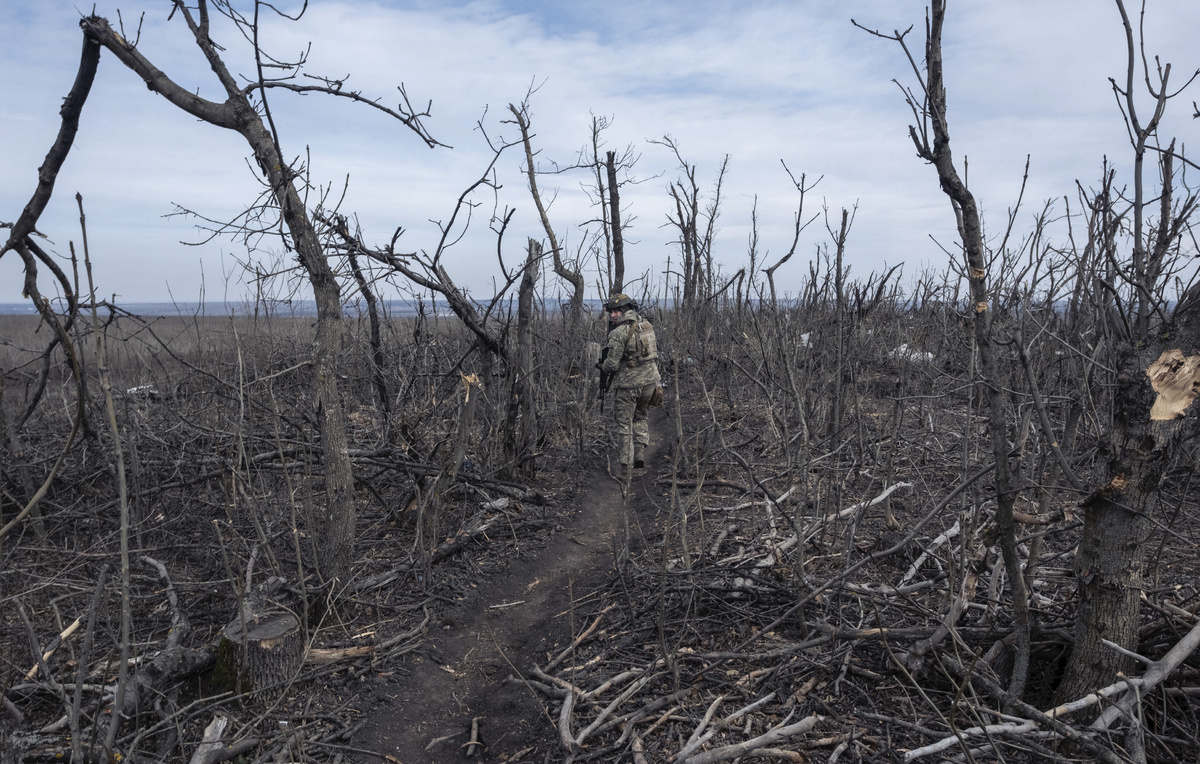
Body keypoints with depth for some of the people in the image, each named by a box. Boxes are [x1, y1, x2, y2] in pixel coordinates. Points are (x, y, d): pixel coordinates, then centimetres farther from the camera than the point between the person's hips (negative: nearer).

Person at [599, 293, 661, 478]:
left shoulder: (618, 333, -15)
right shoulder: (647, 325, 6)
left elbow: (612, 364, -15)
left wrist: (603, 367, 6)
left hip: (628, 384, -6)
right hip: (650, 380, 6)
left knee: (624, 425, 7)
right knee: (641, 416, 25)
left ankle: (625, 466, 9)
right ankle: (640, 451, 9)